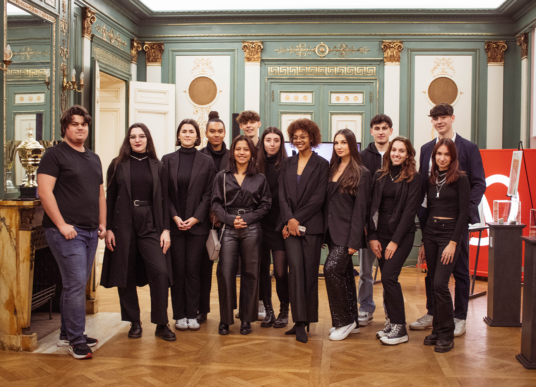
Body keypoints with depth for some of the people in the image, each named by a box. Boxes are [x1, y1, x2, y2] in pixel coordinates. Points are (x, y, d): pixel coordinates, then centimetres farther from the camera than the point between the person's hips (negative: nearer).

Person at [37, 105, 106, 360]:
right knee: (75, 284, -9)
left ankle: (67, 334, 23)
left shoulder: (93, 158, 19)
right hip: (67, 231, -7)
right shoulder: (55, 155, -4)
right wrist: (62, 224, -17)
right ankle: (76, 341, -1)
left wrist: (102, 224, 15)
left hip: (90, 232, 7)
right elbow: (44, 191, -13)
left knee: (76, 284, 12)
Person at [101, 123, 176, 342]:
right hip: (123, 225, 0)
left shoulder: (158, 167, 8)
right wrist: (108, 228, -2)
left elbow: (164, 200, 7)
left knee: (160, 272, -10)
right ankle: (134, 323, 18)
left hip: (150, 225, 0)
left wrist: (165, 229, 0)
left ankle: (161, 324, 1)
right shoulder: (117, 165, 6)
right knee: (126, 274, 4)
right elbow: (110, 198, 5)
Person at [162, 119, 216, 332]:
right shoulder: (168, 159, 7)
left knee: (193, 270, 2)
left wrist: (196, 218, -8)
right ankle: (179, 315, 12)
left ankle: (192, 315, 11)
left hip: (198, 224, 0)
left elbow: (208, 194, 1)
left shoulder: (206, 161, 5)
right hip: (174, 224, 1)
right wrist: (175, 217, -7)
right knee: (178, 270, 3)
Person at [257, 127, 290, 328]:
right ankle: (268, 310, 21)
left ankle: (284, 311, 15)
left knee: (281, 271, -5)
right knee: (262, 269, 7)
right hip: (260, 224, 3)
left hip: (280, 225, -3)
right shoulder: (256, 166, 6)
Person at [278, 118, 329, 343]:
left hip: (311, 225, -2)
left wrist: (298, 219, -10)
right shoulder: (287, 164, 15)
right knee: (296, 267, -11)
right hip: (290, 224, 2)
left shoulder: (322, 165, 3)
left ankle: (305, 320, 11)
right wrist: (289, 219, -8)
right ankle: (300, 321, -10)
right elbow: (282, 195, 7)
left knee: (309, 272, 0)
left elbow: (318, 198, -5)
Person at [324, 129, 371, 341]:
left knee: (331, 269, -16)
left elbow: (360, 208, -11)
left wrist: (354, 240, -15)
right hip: (332, 231, 7)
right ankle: (352, 321, 22)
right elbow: (327, 202, 12)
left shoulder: (361, 173, -7)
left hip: (347, 232, -7)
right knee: (345, 274, 11)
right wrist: (324, 231, 7)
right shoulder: (332, 169, 12)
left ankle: (344, 321, -1)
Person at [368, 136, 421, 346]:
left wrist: (395, 241, -13)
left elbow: (409, 211, -9)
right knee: (386, 279, 6)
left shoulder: (413, 178, -4)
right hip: (381, 233, 5)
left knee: (389, 277, -13)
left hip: (402, 234, -5)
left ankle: (400, 328, -3)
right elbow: (373, 207, 8)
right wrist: (372, 236, 0)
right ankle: (391, 321, 19)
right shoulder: (380, 176, 9)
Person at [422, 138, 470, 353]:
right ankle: (437, 330, 18)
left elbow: (463, 213, -9)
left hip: (449, 232, -6)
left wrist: (453, 243, -15)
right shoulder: (430, 180, 11)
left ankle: (447, 335, 0)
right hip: (430, 232, 6)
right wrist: (424, 241, 14)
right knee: (434, 284, 8)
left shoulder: (460, 179, -6)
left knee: (440, 283, -12)